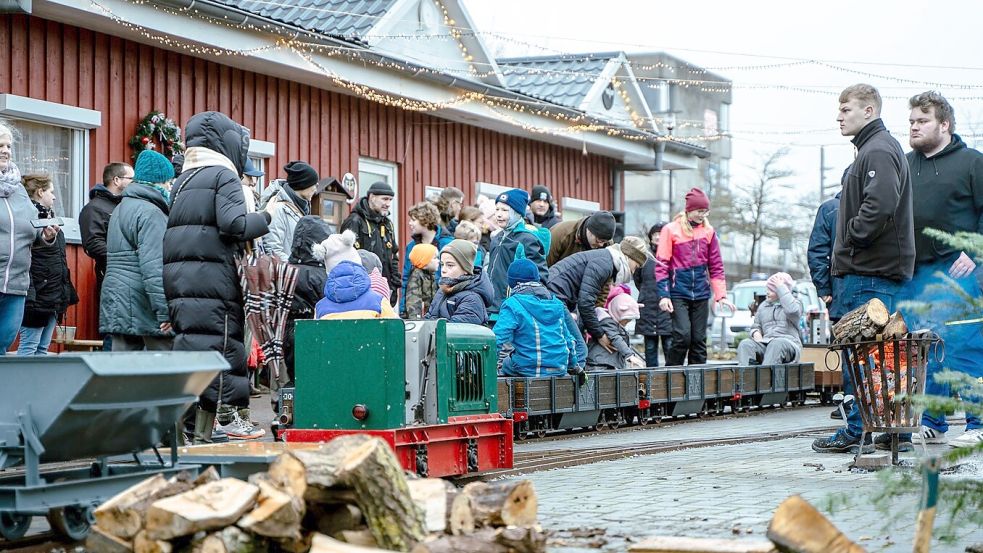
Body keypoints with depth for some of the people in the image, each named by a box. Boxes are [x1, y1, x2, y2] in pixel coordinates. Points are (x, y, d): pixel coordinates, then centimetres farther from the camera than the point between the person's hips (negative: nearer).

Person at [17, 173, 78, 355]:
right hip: (38, 295, -10)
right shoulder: (29, 216, -12)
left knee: (43, 348, 11)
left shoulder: (48, 216, 18)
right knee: (29, 347, -6)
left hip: (54, 296, 10)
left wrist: (66, 292, 19)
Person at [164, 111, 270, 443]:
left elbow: (173, 230, 20)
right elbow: (233, 224, -15)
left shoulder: (183, 180, 22)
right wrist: (266, 219, -1)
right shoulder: (224, 176, -2)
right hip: (211, 278, -8)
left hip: (178, 278, 8)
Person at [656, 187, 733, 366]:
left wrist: (721, 295, 3)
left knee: (699, 339, 4)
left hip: (701, 294, 4)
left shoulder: (708, 231, 9)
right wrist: (663, 295, -11)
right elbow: (661, 265, -3)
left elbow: (716, 266, 11)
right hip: (678, 293, -4)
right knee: (682, 336, -15)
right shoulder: (671, 230, -1)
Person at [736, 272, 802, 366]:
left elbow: (792, 311, -16)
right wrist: (756, 333, 0)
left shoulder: (795, 302, 9)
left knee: (776, 344, -39)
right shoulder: (763, 306, 24)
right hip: (765, 343, 4)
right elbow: (756, 326, 26)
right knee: (745, 344, -25)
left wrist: (781, 287, -10)